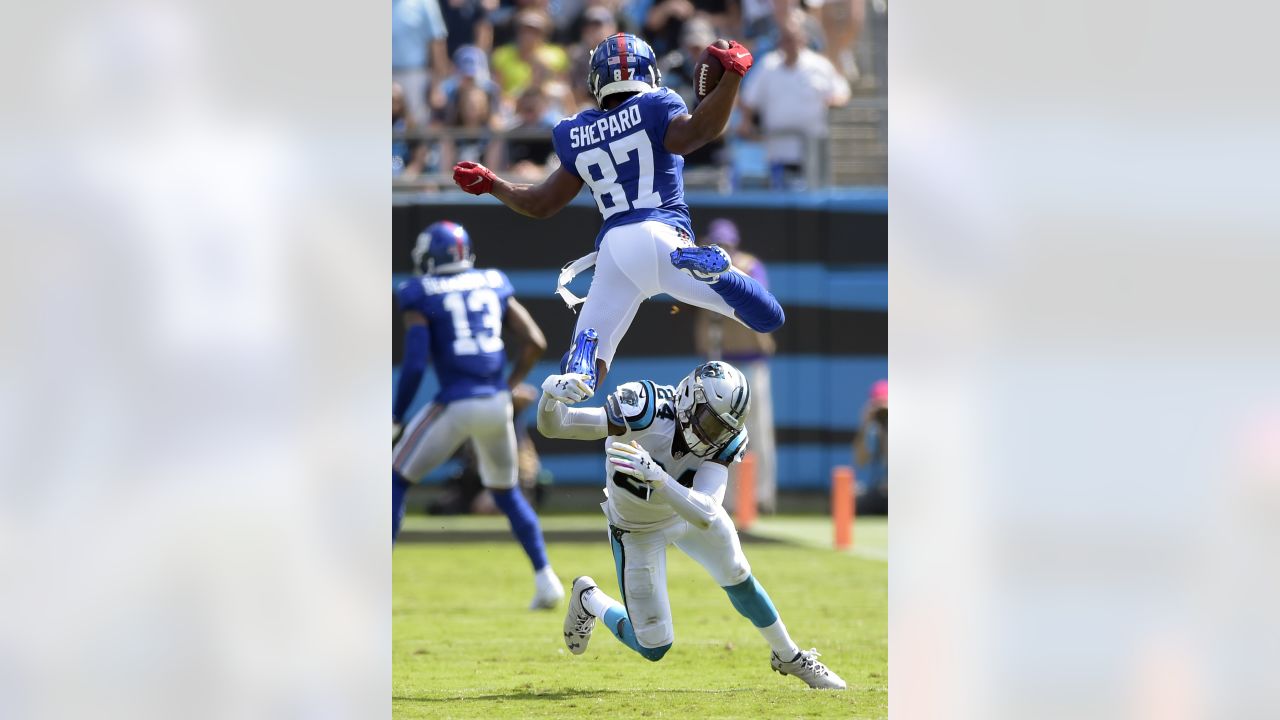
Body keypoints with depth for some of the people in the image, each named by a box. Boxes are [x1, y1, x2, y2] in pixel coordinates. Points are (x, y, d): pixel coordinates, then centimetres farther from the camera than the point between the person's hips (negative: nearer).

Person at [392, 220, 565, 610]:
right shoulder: (493, 286, 11)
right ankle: (545, 578, 16)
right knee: (506, 491, 25)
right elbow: (535, 343, 9)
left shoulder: (420, 297, -3)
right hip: (496, 404, 5)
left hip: (455, 404, -5)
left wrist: (396, 418, -1)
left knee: (396, 481, 9)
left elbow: (415, 364, -11)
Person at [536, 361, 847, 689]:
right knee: (653, 647, 0)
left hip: (691, 511, 3)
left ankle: (790, 658, 44)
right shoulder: (645, 412, -39)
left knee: (740, 582, 16)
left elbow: (705, 515, -44)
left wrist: (655, 477, -59)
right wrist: (552, 395, -64)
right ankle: (589, 600, 30)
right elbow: (553, 426, -40)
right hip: (639, 531, -3)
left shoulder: (722, 441, -29)